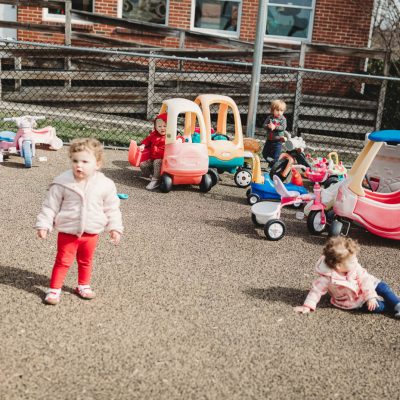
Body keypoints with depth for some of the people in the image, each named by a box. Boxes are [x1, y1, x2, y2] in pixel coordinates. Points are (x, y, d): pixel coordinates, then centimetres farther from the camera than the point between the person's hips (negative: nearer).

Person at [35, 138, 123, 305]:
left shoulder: (105, 185, -10)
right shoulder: (62, 183, -14)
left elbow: (112, 208, 1)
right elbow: (50, 206, -5)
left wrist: (115, 227, 0)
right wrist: (43, 224, -6)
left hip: (91, 233, 2)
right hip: (67, 232, -2)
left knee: (86, 261, 18)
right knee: (63, 261, 6)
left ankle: (83, 286, 37)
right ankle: (54, 289, 18)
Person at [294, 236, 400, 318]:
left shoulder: (354, 266, -20)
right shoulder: (327, 278, -31)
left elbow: (364, 278, -16)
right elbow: (317, 290, -22)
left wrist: (371, 296, -23)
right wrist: (308, 306, -26)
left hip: (364, 290, 4)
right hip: (354, 301, -4)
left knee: (383, 287, -8)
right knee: (376, 306, -20)